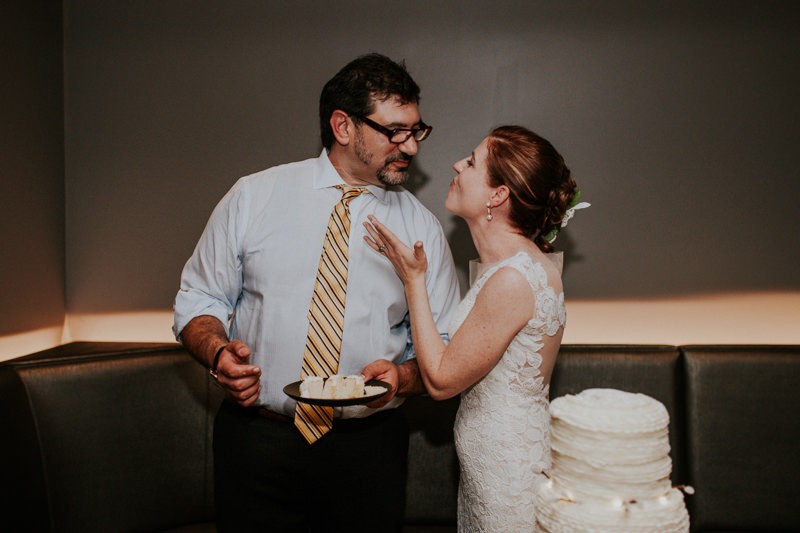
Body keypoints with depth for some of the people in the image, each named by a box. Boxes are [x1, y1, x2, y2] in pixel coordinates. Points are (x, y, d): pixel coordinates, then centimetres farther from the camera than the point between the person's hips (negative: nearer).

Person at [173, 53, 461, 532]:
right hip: (256, 435, 0)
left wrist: (401, 377, -19)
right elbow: (199, 298, 3)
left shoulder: (422, 228, 0)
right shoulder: (252, 197, -1)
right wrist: (218, 351, -16)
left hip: (368, 448, 1)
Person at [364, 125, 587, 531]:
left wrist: (413, 278, -16)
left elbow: (441, 380, -19)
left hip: (509, 476, -9)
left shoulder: (514, 278, -27)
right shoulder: (521, 262, 3)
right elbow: (455, 356, 4)